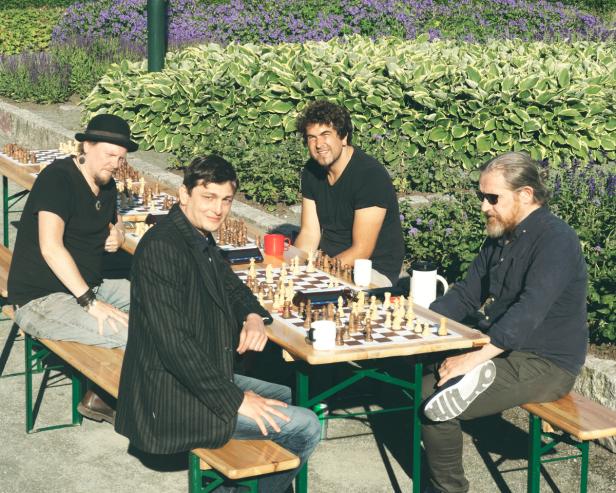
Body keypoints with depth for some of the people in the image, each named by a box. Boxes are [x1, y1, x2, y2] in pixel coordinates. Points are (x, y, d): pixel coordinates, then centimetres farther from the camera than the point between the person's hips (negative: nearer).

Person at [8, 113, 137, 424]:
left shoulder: (106, 185, 11)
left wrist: (118, 234, 6)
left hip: (87, 288, 10)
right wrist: (90, 302, -32)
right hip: (40, 301, -10)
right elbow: (51, 247, -27)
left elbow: (114, 220, 33)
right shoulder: (58, 178, -16)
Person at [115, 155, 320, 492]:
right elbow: (173, 340, -28)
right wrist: (233, 399, -23)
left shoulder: (201, 237, 8)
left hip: (205, 376, 11)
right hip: (174, 399, -11)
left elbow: (231, 286, 23)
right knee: (305, 427, -10)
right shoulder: (162, 247, -23)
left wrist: (253, 317, -1)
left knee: (289, 398, 26)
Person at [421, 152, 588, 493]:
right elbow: (467, 295, 17)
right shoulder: (500, 237, 12)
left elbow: (530, 311, -30)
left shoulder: (555, 240, -18)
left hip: (544, 366, -9)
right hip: (500, 354, 9)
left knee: (435, 409, -20)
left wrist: (476, 357, -35)